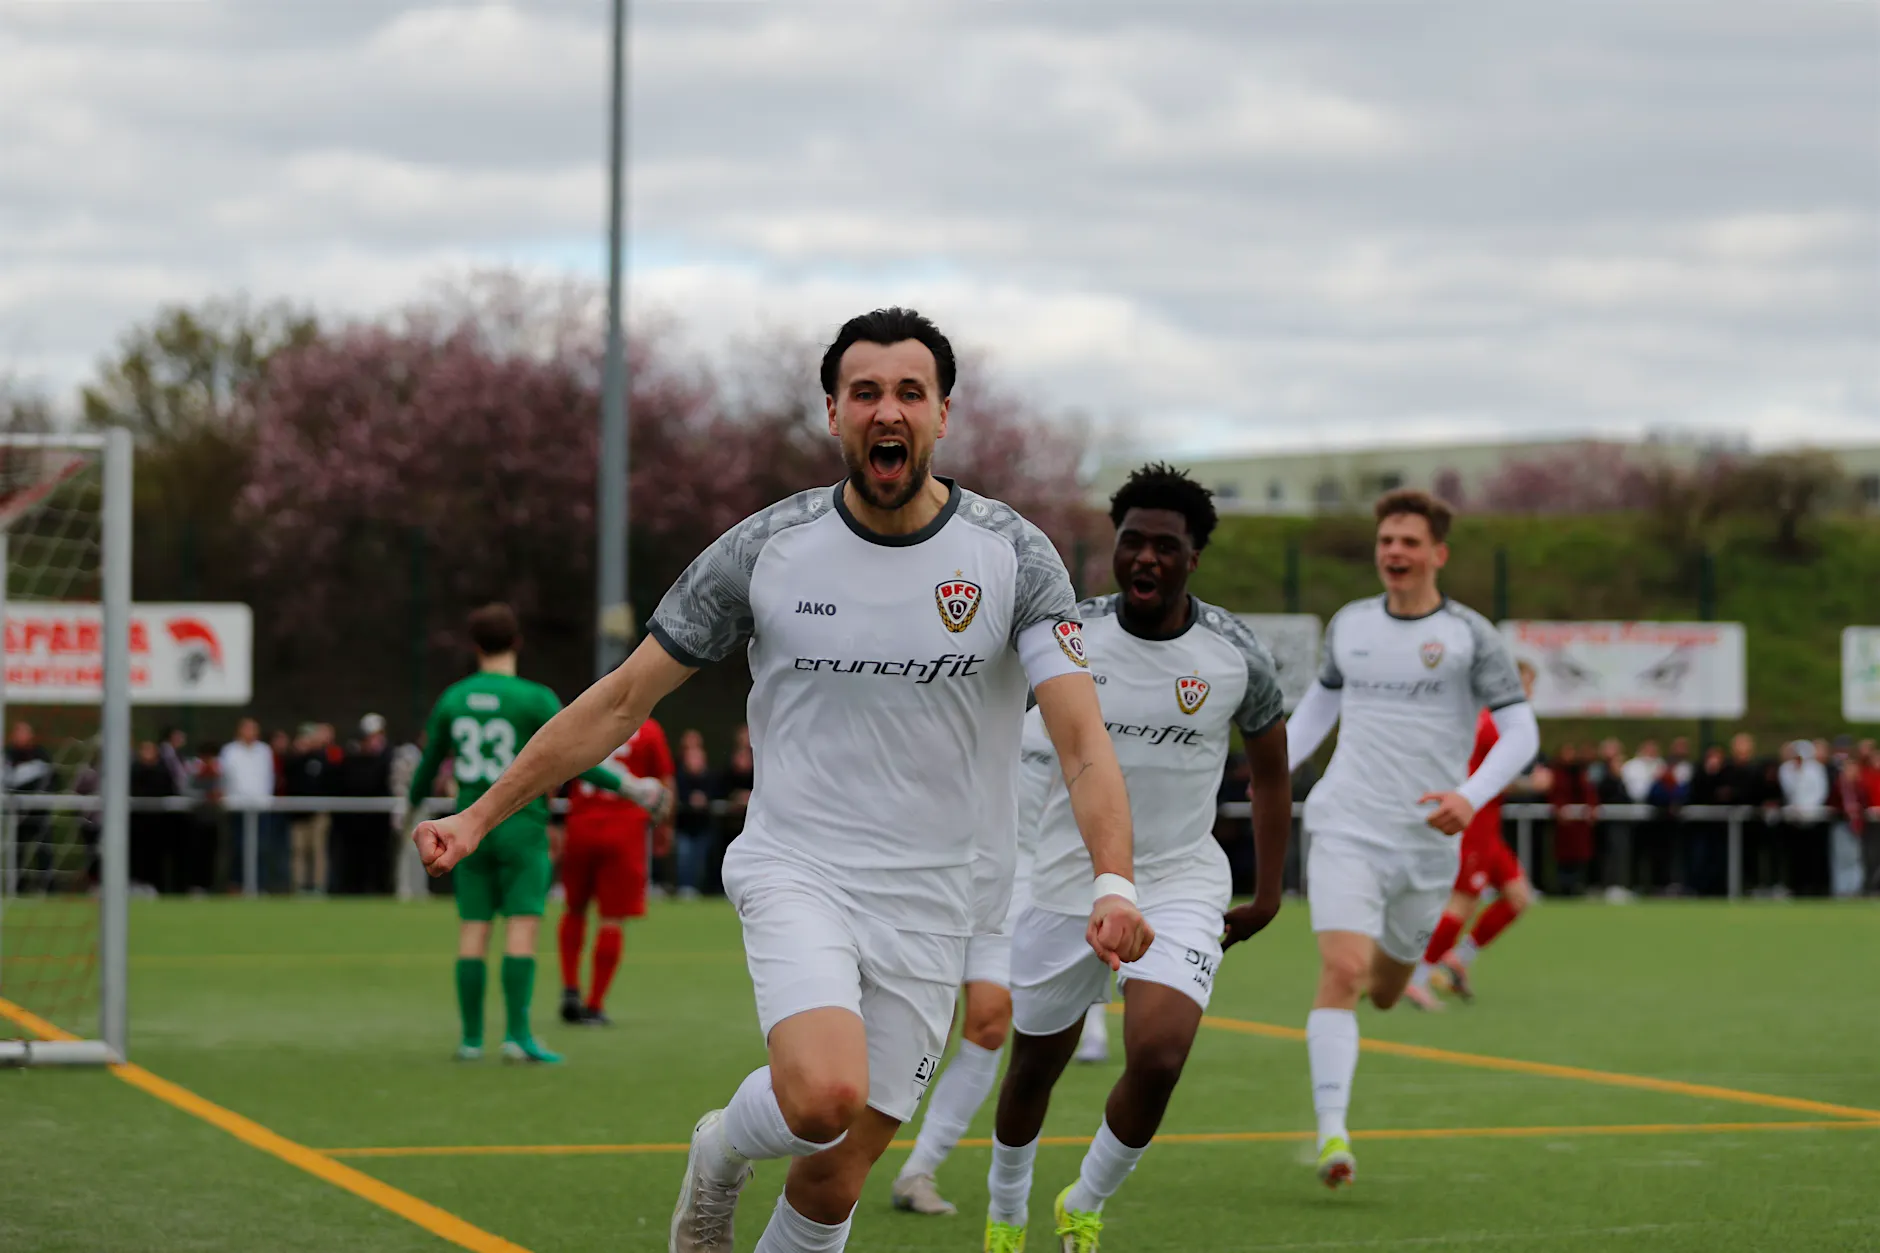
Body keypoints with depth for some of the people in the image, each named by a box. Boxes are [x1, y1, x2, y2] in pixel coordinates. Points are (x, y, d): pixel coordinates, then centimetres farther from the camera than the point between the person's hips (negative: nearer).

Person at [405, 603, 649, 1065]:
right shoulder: (536, 699, -8)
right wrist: (626, 786, 0)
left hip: (471, 826, 4)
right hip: (521, 826, -4)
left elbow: (429, 763, 15)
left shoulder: (452, 699, 4)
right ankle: (517, 1035, -12)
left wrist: (410, 805, 34)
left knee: (472, 931, 5)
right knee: (523, 927, -5)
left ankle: (471, 1039, 6)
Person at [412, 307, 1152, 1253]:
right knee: (823, 1098, -27)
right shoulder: (763, 550, -3)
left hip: (928, 908, 1)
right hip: (796, 878, -1)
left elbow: (1082, 739, -11)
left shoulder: (1013, 556, -3)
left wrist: (1112, 882, -28)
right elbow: (621, 701, 4)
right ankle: (722, 1151, 8)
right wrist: (480, 815, 2)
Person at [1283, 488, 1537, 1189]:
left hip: (1427, 841, 0)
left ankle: (1388, 964, 54)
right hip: (1346, 829, 0)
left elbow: (1521, 734, -4)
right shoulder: (1349, 626, 8)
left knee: (1385, 991, 15)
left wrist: (1471, 797, -20)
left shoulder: (1470, 636, -2)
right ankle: (1332, 1134, -23)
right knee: (1340, 973, -19)